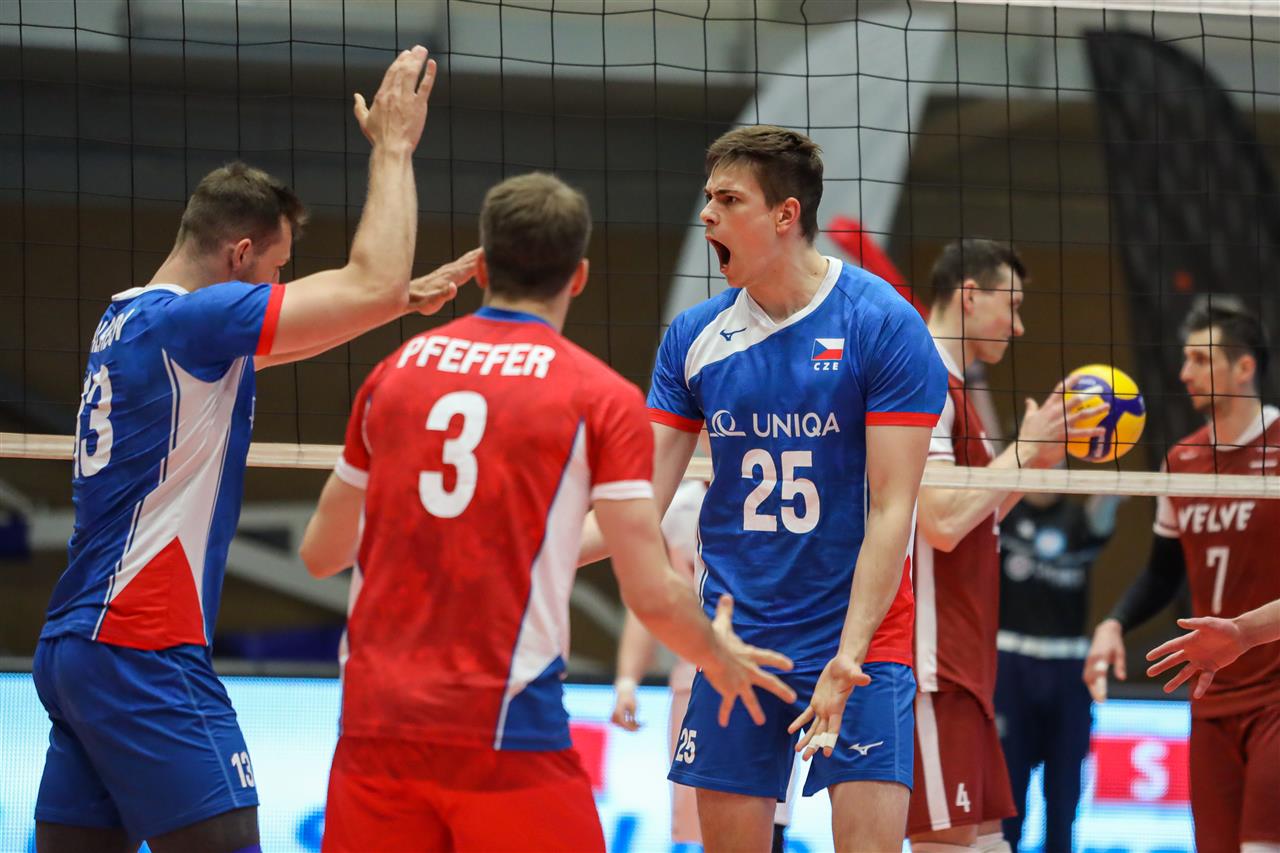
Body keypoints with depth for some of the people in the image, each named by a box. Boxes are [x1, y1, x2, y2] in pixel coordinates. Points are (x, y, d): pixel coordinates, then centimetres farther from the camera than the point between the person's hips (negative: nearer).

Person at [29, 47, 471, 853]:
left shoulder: (129, 320, 16)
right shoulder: (188, 320, -12)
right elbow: (372, 284, -13)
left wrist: (408, 295, 20)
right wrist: (393, 147, -2)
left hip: (75, 646, 10)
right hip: (145, 655, -10)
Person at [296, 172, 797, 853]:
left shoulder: (395, 371, 10)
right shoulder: (601, 396, -3)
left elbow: (320, 554, 19)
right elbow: (651, 596, -6)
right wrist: (718, 657, 15)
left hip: (376, 717, 4)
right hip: (504, 725, -4)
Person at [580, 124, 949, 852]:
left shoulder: (884, 324, -9)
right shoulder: (694, 336, 4)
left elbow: (891, 512, -12)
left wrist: (848, 655, -21)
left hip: (859, 640, -4)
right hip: (735, 641, 4)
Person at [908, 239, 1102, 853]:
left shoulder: (948, 387, 19)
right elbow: (941, 523, -21)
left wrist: (1038, 460, 16)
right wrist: (1021, 451, -11)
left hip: (962, 660, 11)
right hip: (932, 662, -11)